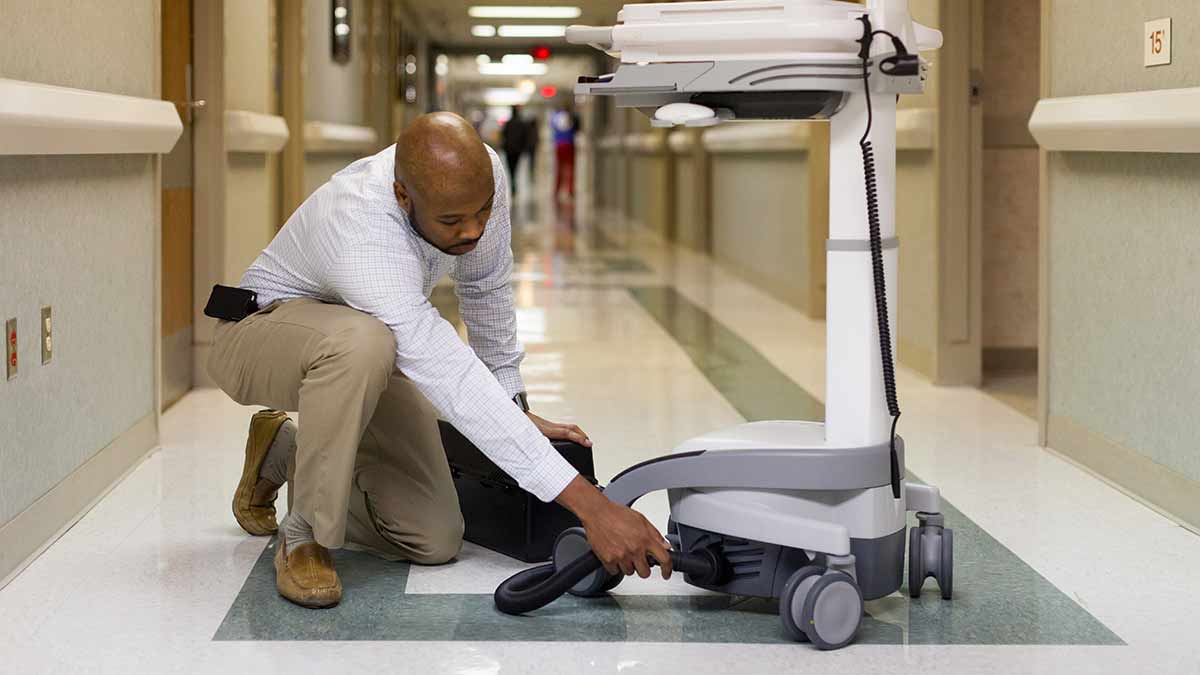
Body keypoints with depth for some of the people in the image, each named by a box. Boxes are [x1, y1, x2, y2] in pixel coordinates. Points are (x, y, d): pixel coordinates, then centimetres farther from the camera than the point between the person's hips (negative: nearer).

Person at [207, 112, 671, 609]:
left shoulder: (478, 174, -21)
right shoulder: (365, 235, -41)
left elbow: (485, 286, 1)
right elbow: (453, 382, -47)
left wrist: (515, 408, 5)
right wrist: (591, 507, -51)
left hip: (361, 351, 7)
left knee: (433, 541, -7)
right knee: (363, 342, -43)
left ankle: (285, 454, 20)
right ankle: (303, 535, -20)